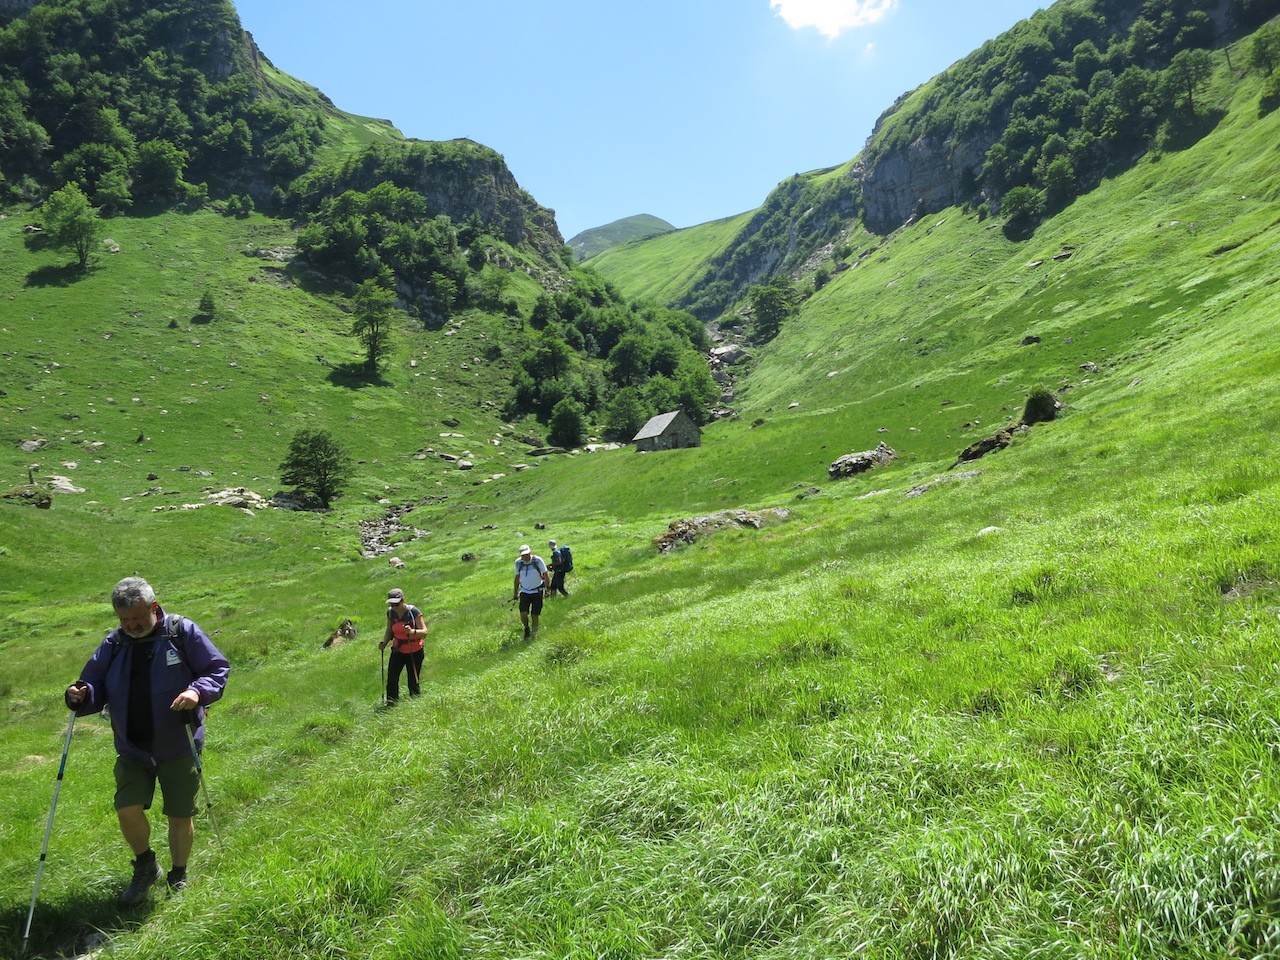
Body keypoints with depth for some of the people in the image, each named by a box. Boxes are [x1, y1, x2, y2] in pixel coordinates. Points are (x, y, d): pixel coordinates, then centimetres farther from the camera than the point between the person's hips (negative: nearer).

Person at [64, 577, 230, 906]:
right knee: (127, 809, -8)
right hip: (132, 750, 3)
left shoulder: (183, 632, -9)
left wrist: (198, 691, -26)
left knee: (180, 816, 8)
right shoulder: (113, 644, 1)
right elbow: (95, 684, 5)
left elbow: (218, 669, -7)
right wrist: (82, 696, -18)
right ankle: (145, 867, 21)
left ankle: (178, 878, 32)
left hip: (180, 748, -2)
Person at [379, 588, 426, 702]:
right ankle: (391, 701, 4)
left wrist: (412, 631, -39)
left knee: (413, 680, 2)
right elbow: (389, 631, 11)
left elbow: (424, 631, -21)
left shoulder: (414, 612, -18)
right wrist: (384, 643, -6)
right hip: (398, 650, 4)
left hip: (414, 651, -4)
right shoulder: (390, 612, -2)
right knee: (391, 677, -8)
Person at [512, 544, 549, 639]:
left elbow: (545, 575, -2)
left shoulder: (538, 560, -13)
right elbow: (517, 578, 10)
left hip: (537, 592, -2)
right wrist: (515, 592, 13)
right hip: (524, 592, 2)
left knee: (534, 615, 1)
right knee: (523, 614, -12)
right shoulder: (518, 562, -4)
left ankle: (534, 632, 24)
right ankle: (526, 629, 15)